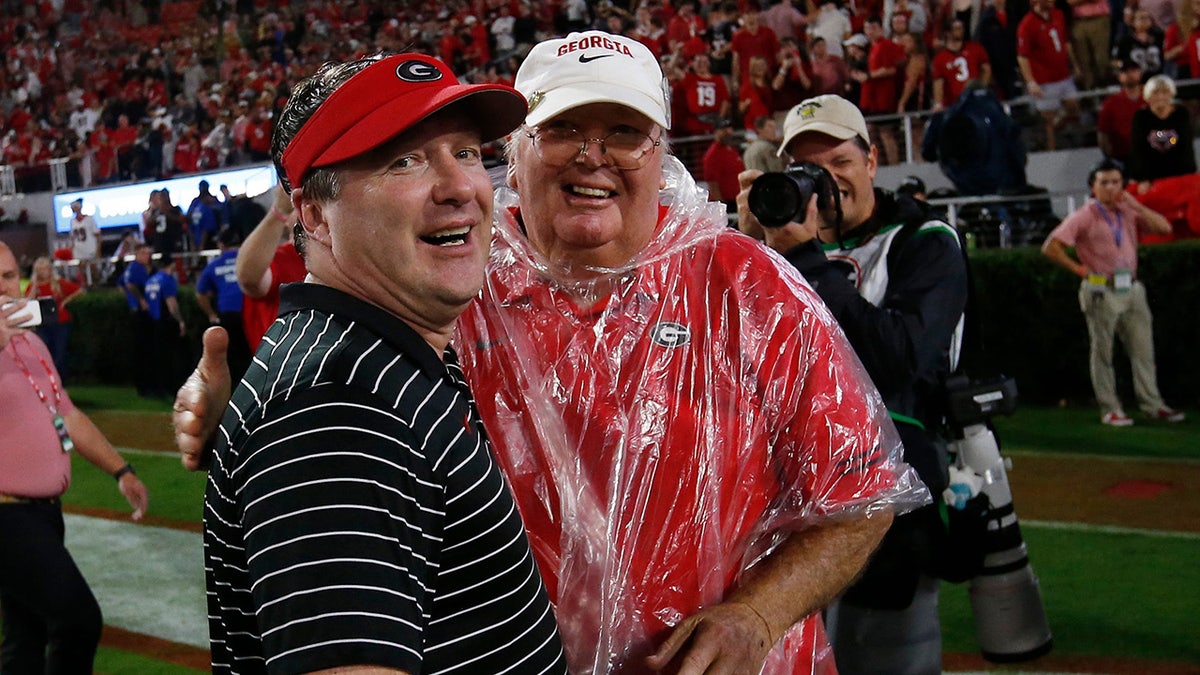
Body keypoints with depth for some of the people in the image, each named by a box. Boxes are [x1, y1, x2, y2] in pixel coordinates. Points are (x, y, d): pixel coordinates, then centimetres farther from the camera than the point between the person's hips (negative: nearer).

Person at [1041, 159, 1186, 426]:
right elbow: (1051, 247, -11)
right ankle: (1109, 409, 8)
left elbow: (1164, 227, 5)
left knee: (1143, 349, 6)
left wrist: (1136, 205, -1)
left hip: (1131, 289, 5)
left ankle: (1152, 405, 12)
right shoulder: (1084, 217, -4)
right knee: (1102, 352, 2)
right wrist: (1079, 269, -9)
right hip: (1102, 292, -5)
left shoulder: (1128, 213, 12)